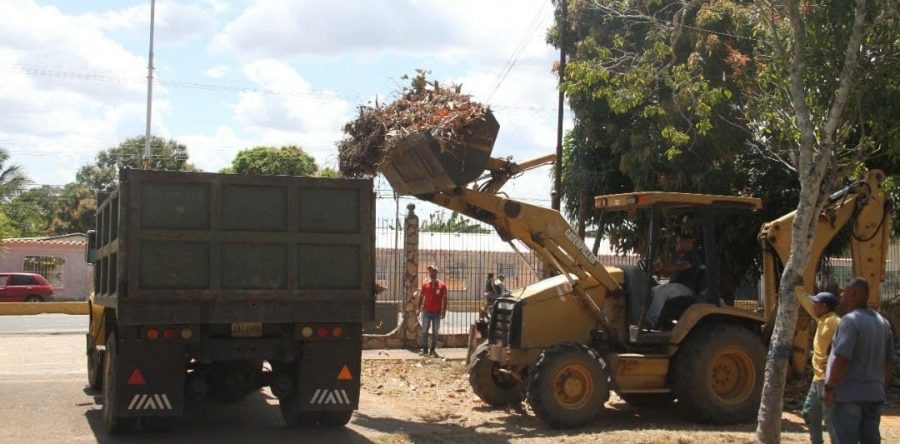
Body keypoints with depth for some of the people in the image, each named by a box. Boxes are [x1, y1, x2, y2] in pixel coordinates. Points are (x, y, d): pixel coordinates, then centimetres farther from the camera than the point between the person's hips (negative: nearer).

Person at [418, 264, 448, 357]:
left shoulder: (442, 285, -1)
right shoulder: (425, 284, 2)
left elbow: (444, 299, 2)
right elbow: (421, 297, 8)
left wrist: (444, 311, -3)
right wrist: (419, 309, 4)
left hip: (437, 312, 0)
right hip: (426, 312, 0)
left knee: (435, 332, 4)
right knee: (424, 331, 0)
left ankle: (432, 350, 10)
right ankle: (425, 349, 7)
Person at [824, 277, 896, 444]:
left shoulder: (850, 320, -13)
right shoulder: (882, 322, 11)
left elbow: (842, 359, -21)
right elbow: (890, 361, 13)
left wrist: (829, 388, -14)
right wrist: (880, 386, 20)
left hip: (848, 395, -8)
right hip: (874, 395, 8)